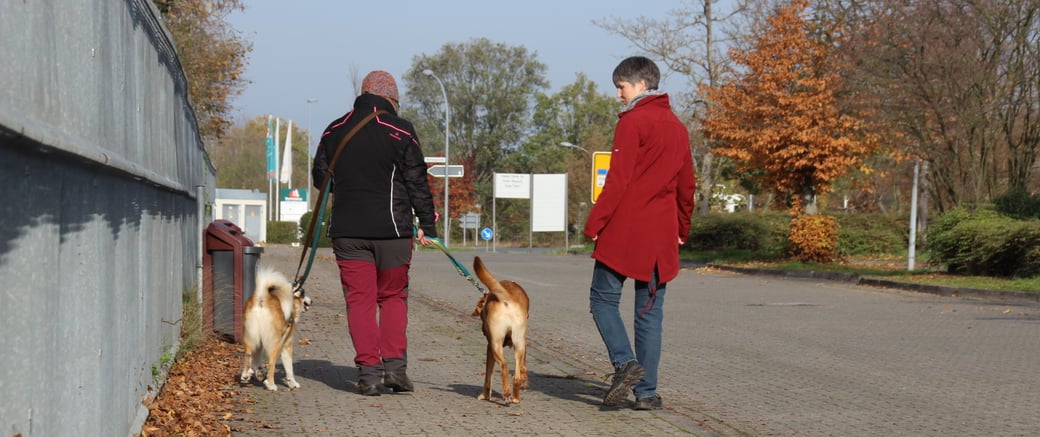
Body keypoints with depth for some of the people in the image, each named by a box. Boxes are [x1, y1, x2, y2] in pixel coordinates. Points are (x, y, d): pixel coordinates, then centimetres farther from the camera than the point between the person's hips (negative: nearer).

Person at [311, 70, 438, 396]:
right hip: (392, 229, -2)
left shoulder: (335, 131, 8)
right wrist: (427, 225, 2)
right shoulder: (400, 131, -2)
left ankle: (368, 371, -3)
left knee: (359, 298, 4)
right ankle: (395, 365, 3)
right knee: (393, 296, 11)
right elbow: (417, 182, -3)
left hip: (347, 229, 2)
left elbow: (320, 177, 16)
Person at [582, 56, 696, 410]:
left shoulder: (632, 122, -7)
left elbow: (618, 181, -13)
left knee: (604, 300, 5)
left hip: (624, 231, -6)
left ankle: (625, 363, -14)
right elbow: (686, 185, 18)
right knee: (650, 312, 8)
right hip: (661, 235, 6)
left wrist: (594, 223, -10)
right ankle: (647, 391, 6)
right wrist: (682, 228, 26)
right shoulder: (677, 127, 15)